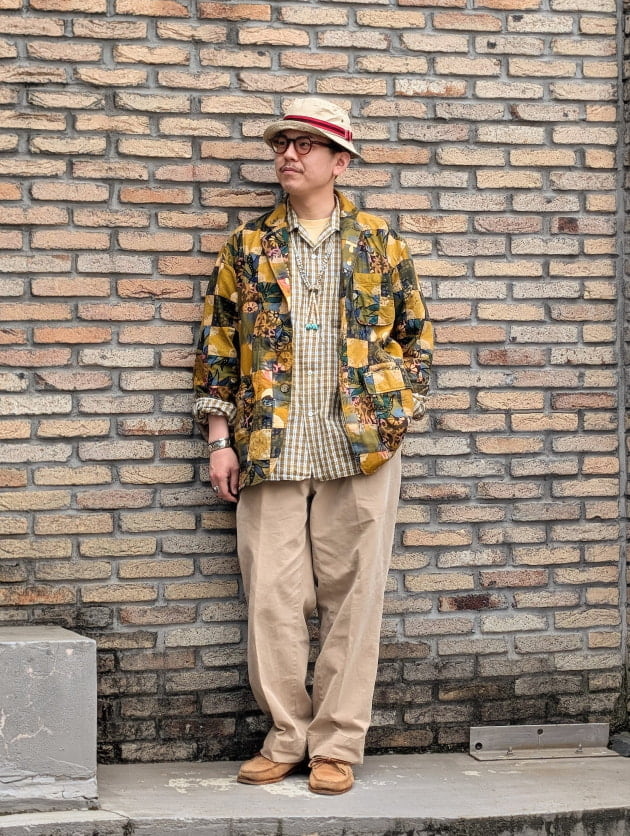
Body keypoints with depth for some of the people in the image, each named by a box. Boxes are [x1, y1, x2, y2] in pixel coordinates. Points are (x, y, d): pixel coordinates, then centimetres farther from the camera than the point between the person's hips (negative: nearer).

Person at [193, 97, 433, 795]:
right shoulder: (249, 246, 10)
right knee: (272, 598, -1)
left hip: (360, 447, -1)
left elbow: (415, 336, 13)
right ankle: (286, 738, 11)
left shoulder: (380, 243, 8)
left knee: (351, 598, 0)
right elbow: (217, 344, 10)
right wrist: (220, 440, 3)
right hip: (269, 447, 1)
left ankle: (338, 744, 7)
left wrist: (395, 416, 2)